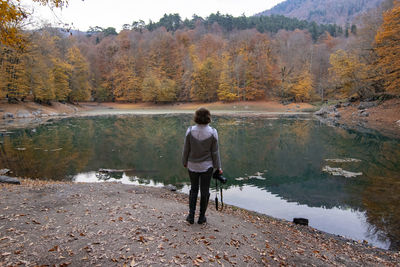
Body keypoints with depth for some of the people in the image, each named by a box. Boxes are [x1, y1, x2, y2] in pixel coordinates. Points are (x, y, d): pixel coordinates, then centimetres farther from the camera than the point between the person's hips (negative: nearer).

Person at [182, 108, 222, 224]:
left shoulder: (190, 131, -12)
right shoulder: (212, 132, -14)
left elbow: (186, 149, -4)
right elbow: (215, 152, -7)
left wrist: (185, 162, 12)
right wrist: (218, 167, 4)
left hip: (192, 166, 1)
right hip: (207, 166, -1)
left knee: (193, 189, 19)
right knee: (204, 191, 13)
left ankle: (191, 215, 19)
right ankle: (201, 217, 23)